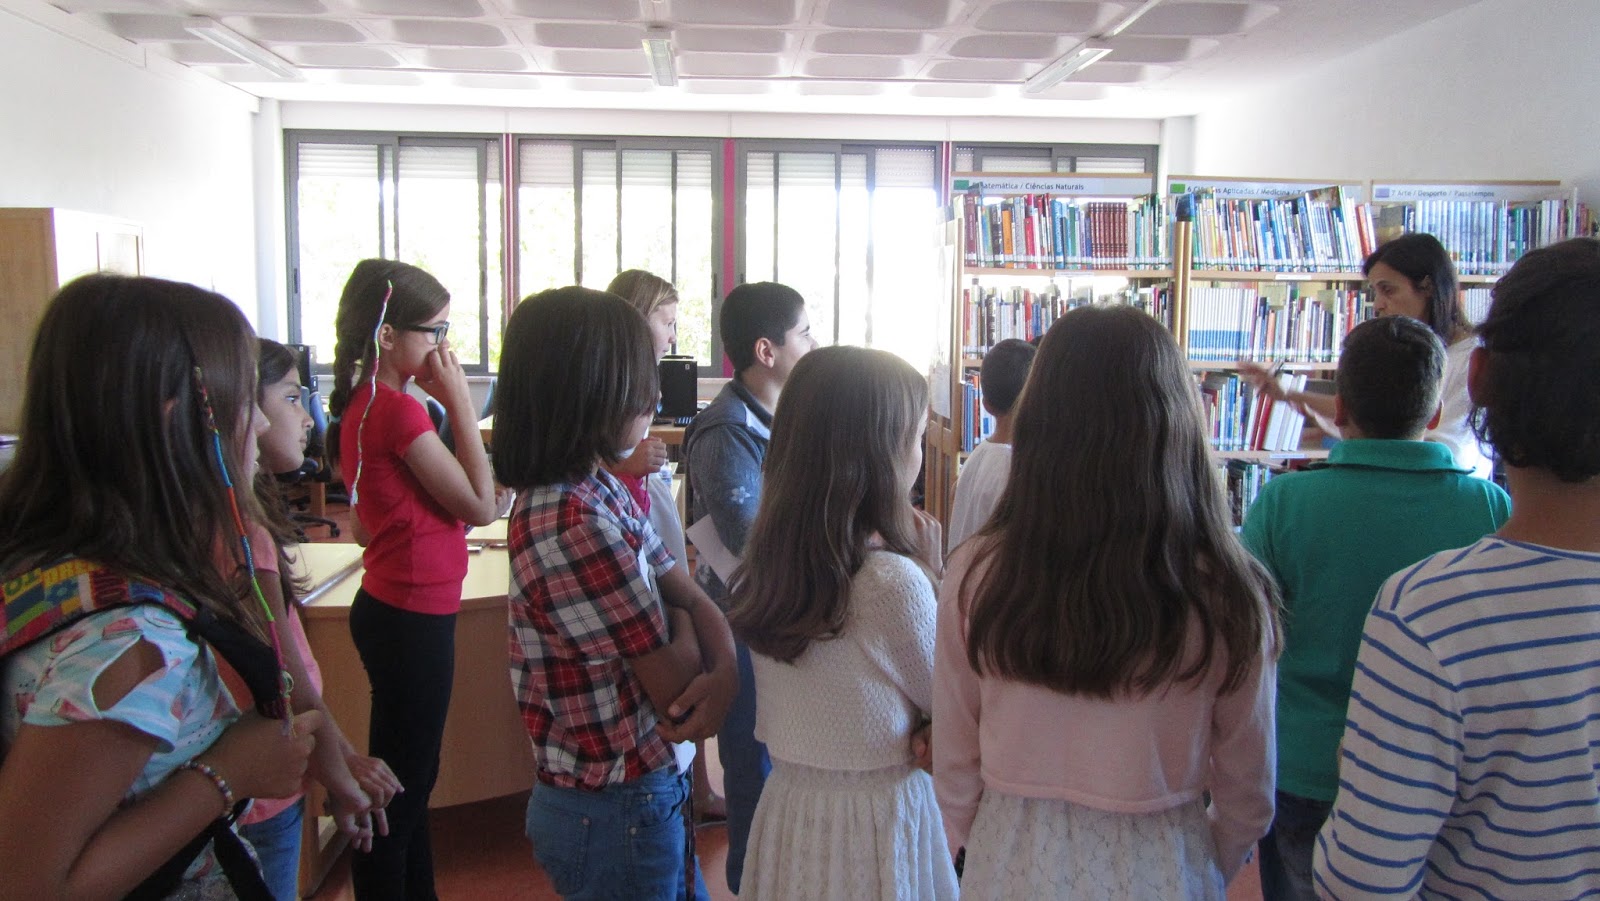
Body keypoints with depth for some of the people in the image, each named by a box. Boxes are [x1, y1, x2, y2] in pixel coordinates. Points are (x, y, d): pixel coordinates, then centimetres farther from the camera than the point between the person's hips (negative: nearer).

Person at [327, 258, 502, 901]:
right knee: (399, 786, 1)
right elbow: (480, 504, -17)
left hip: (398, 610, 10)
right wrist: (459, 400, -13)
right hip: (412, 618, -10)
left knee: (412, 777, 21)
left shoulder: (365, 403, 8)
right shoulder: (397, 410, -20)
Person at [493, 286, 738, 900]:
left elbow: (696, 601, 0)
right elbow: (675, 684, -22)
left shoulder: (602, 493, 3)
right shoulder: (574, 523, -28)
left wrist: (726, 673, -19)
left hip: (648, 791, 9)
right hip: (617, 813, -9)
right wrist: (680, 619, -3)